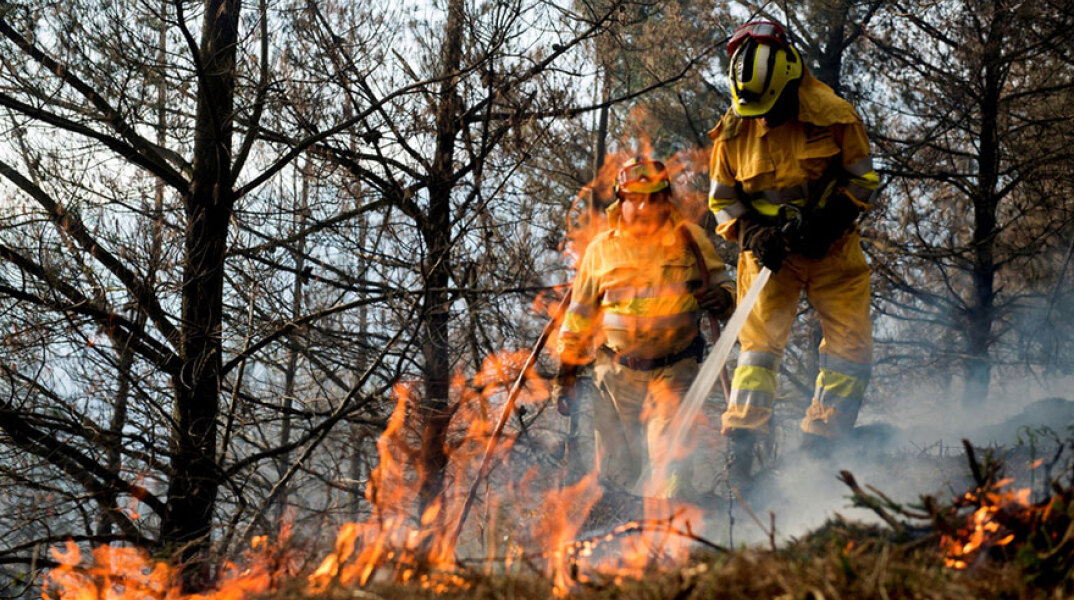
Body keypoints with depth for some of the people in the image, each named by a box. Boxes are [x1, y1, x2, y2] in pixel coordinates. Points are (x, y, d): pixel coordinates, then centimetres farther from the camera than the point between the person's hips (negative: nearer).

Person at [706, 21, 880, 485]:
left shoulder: (833, 117, -12)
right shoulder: (733, 132, -7)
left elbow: (862, 178, -3)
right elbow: (721, 199, 3)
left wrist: (826, 221, -18)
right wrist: (753, 234, -15)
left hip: (832, 248, 0)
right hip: (770, 251, 0)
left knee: (851, 347, -5)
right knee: (760, 340, -12)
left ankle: (820, 446, 3)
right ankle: (740, 448, -16)